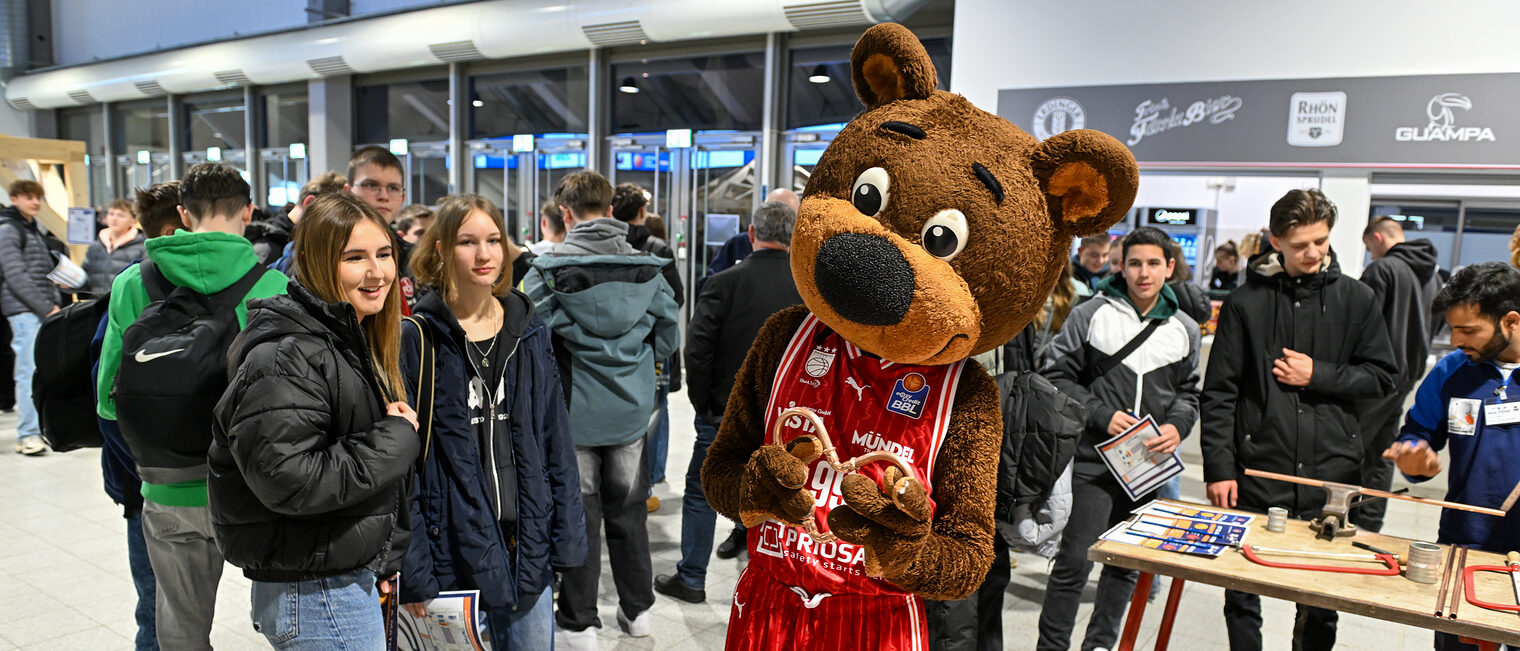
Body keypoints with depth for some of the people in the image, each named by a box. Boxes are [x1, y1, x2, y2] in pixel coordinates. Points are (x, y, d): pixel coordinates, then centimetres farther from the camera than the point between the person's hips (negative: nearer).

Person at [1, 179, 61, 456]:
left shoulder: (34, 230, 20)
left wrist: (55, 303, 10)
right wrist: (46, 308, -13)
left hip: (43, 311, 8)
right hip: (23, 311, -8)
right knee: (29, 371, -10)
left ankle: (43, 425, 17)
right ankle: (27, 435, -7)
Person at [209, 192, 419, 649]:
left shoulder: (352, 340, 10)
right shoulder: (287, 357, -22)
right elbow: (285, 480, -30)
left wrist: (380, 561, 15)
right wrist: (395, 441, -21)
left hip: (351, 575, 9)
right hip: (314, 595, -9)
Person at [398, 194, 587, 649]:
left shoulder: (529, 333, 5)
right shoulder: (419, 339, -7)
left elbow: (556, 440, 6)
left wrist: (566, 539, 3)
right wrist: (411, 569, -12)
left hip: (526, 544, 4)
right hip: (451, 548, -3)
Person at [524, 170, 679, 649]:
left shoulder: (548, 270, -12)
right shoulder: (648, 268, -2)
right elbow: (667, 340, 3)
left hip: (574, 411, -3)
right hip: (632, 410, 3)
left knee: (579, 515, 7)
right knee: (629, 511, 16)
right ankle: (638, 609, 30)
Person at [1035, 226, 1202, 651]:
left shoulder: (1185, 330, 8)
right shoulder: (1090, 316, -5)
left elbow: (1188, 392, 16)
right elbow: (1058, 376, -3)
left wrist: (1177, 426, -4)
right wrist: (1101, 415, -14)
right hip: (1093, 460, -4)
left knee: (1127, 564, 14)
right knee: (1074, 561, -5)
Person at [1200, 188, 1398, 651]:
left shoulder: (1356, 299, 5)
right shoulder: (1246, 302, 0)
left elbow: (1381, 375, 8)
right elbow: (1219, 392, -1)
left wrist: (1319, 375, -7)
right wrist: (1218, 467, -6)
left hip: (1331, 471, 2)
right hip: (1257, 472, -1)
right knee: (1241, 596, 7)